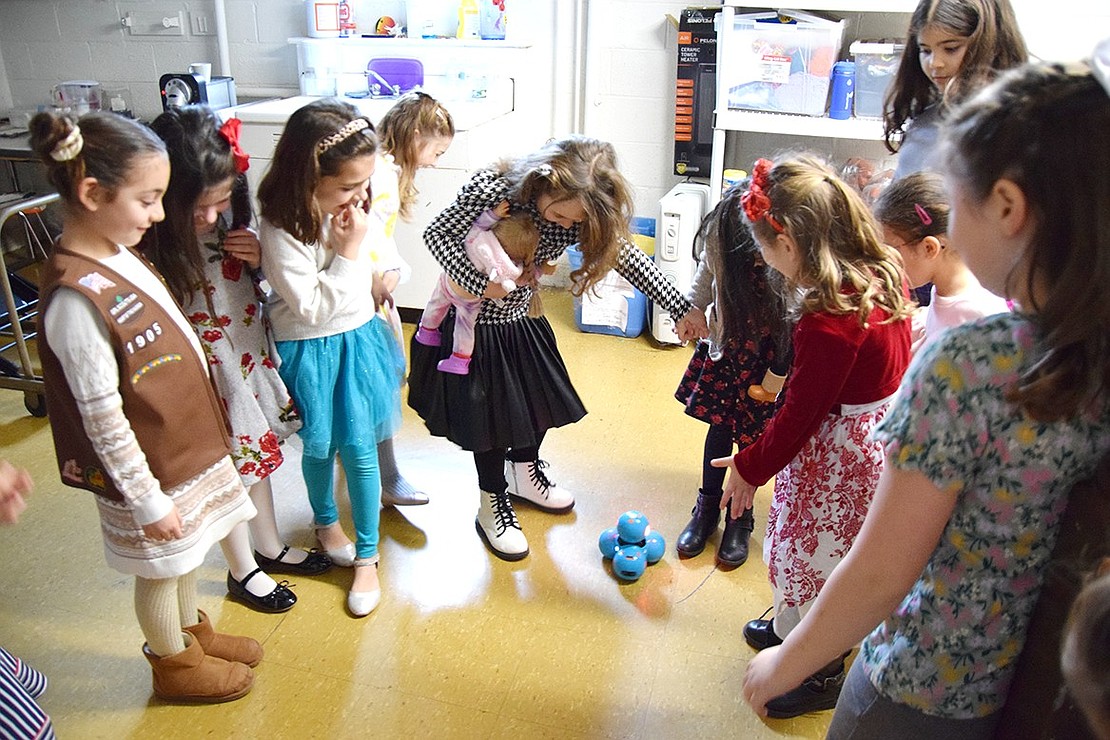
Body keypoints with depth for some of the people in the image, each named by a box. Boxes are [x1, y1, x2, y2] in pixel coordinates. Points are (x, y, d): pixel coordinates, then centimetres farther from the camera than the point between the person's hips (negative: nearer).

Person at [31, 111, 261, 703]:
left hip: (188, 443, 8)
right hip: (153, 470, -8)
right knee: (160, 571, 17)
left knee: (186, 556, 28)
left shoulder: (116, 250, -3)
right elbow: (103, 419, -24)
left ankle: (192, 630, 52)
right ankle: (174, 663, 41)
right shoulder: (75, 299, -30)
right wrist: (147, 500, -16)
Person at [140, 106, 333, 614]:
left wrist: (260, 258, -12)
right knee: (227, 466, 12)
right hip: (202, 373, -6)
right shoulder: (150, 246, -28)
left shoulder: (230, 220, -9)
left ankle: (270, 548, 46)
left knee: (258, 450, 22)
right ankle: (242, 571, 37)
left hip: (250, 352, 7)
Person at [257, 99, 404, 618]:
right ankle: (326, 520, 46)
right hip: (311, 350, -4)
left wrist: (372, 273, 10)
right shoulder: (282, 230, -28)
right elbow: (312, 307, -26)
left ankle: (366, 557, 21)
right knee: (321, 445, 15)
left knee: (360, 446, 7)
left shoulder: (347, 203, -9)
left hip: (360, 335, 4)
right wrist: (347, 252, -28)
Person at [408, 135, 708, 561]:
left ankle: (525, 475, 46)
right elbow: (438, 234, -20)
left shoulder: (583, 214, -15)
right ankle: (493, 505, 27)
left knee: (540, 402, 17)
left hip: (522, 321, 6)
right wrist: (481, 284, -32)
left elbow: (625, 257, -8)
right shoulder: (489, 189, -29)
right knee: (491, 414, 4)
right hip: (474, 325, -5)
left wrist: (680, 308, -9)